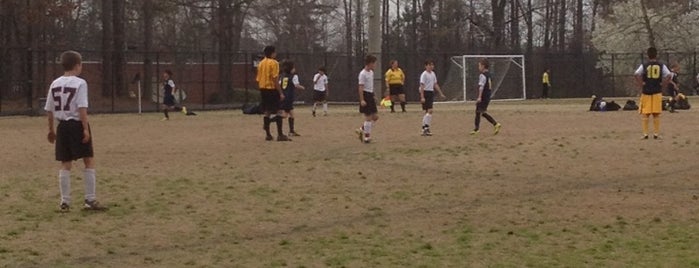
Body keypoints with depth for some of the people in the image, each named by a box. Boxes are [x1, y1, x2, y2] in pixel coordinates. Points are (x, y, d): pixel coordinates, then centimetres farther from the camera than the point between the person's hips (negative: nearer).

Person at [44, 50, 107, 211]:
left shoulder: (55, 84, 8)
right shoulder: (79, 83, -10)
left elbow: (49, 110, 10)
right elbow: (82, 108, -17)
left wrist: (51, 130, 19)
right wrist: (86, 128, -16)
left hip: (62, 126, 6)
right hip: (77, 125, -6)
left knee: (65, 164, 9)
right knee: (89, 161, 3)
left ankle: (64, 202, 9)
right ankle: (90, 200, 0)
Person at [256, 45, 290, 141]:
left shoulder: (261, 63, 12)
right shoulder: (274, 63, -10)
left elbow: (258, 79, 13)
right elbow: (275, 79, -17)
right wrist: (281, 93, -16)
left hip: (263, 89, 7)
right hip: (272, 89, -7)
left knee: (266, 112, 11)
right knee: (278, 111, -3)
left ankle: (268, 135, 11)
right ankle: (280, 135, -7)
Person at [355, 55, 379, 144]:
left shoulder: (371, 72, 12)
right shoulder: (363, 74, -15)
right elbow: (361, 87, -18)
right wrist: (362, 100, -23)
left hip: (371, 96, 9)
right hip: (365, 95, -9)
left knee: (375, 116, 9)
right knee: (368, 117, -5)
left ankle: (361, 130, 21)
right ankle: (367, 137, 3)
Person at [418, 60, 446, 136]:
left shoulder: (433, 74, 14)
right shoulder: (424, 74, -11)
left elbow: (435, 84, 21)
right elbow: (422, 86, -16)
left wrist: (441, 93, 20)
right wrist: (422, 97, -22)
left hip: (431, 92, 8)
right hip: (425, 92, -8)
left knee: (427, 111, 9)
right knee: (429, 111, -16)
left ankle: (424, 128, 13)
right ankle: (426, 127, -14)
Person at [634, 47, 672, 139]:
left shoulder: (644, 66, -1)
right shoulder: (661, 66, 2)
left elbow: (636, 74, -17)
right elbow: (669, 75, -10)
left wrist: (641, 85, -8)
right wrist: (662, 84, -1)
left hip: (646, 91, -1)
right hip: (657, 91, 1)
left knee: (645, 114, 5)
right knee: (656, 114, 8)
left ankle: (645, 134, 1)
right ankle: (656, 134, 8)